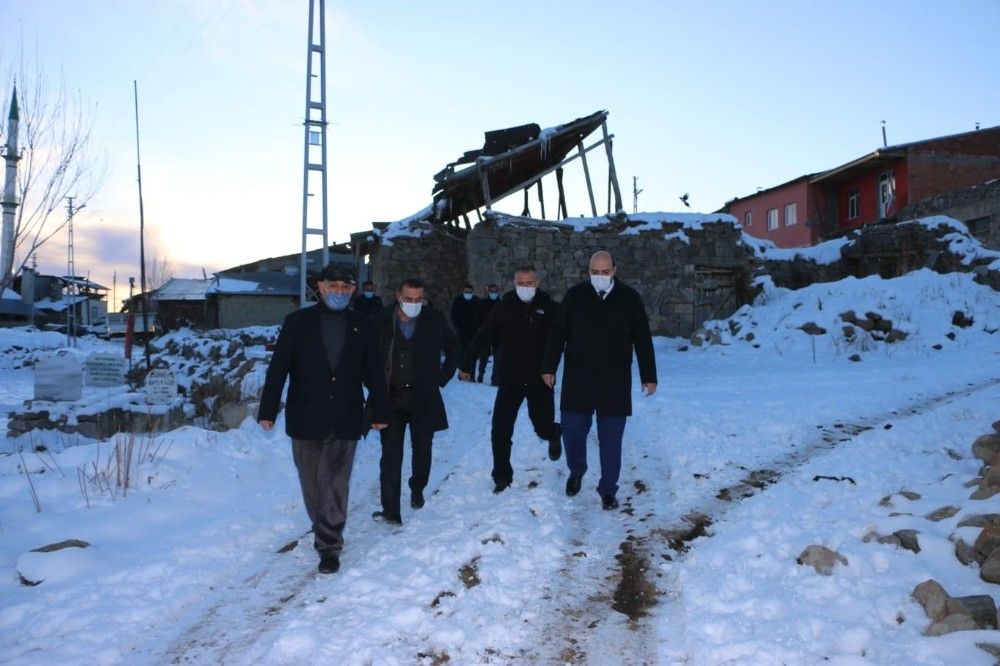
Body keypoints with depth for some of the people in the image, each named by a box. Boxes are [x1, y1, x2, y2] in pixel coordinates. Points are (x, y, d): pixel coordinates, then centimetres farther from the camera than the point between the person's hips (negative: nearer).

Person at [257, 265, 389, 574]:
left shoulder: (362, 326, 4)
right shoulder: (297, 322, 0)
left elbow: (374, 372, 8)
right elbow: (278, 368, -1)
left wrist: (379, 412, 10)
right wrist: (268, 410, -6)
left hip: (345, 421, 0)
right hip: (305, 420, 0)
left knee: (335, 484, 0)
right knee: (312, 483, 11)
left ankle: (329, 544, 9)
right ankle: (324, 529, 32)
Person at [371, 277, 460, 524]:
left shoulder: (435, 321, -1)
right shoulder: (381, 322, -3)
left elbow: (453, 350, 14)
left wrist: (441, 379, 7)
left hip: (424, 399, 1)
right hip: (391, 398, -1)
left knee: (422, 449, 13)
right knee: (391, 455, -3)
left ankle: (417, 490, 39)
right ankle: (391, 511, 0)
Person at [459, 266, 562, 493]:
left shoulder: (549, 307, -4)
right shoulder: (504, 307, -3)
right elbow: (482, 337, -1)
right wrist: (466, 365, 0)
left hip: (539, 380, 0)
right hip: (510, 380, 1)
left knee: (543, 428, 7)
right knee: (500, 431, -3)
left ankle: (554, 435, 45)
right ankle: (502, 475, 15)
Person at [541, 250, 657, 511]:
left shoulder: (630, 298, 0)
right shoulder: (575, 295, 0)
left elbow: (643, 340, 4)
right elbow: (557, 333, 4)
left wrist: (649, 376, 3)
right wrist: (548, 367, 1)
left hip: (615, 381, 0)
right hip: (578, 379, 1)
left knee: (611, 439, 3)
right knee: (572, 431, 4)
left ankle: (608, 490, 17)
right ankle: (576, 472, 33)